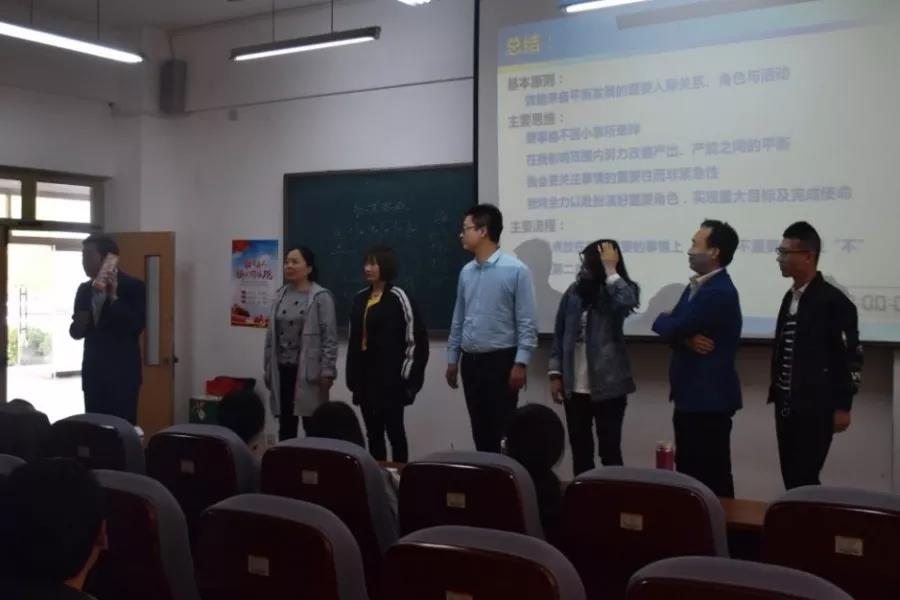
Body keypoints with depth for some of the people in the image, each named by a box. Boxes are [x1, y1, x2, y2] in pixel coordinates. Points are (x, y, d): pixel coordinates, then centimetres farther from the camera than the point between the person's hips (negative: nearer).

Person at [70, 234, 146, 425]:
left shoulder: (133, 286, -7)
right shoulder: (84, 289, 10)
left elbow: (136, 327, -16)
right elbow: (75, 332, 13)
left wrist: (113, 297, -22)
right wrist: (80, 324, -10)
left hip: (122, 372, -5)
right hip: (93, 372, 5)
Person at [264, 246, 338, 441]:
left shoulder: (321, 297, -6)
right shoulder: (280, 295, 11)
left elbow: (330, 337, -10)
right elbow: (271, 335, 13)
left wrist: (327, 372, -14)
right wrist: (268, 368, 11)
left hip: (308, 372, -5)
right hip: (282, 370, 5)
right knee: (285, 428, 11)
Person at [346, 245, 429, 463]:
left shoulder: (398, 297, -8)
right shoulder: (360, 298, 10)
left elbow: (416, 339, -10)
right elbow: (354, 340, 14)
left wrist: (408, 376, -10)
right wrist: (351, 375, 11)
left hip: (391, 378, -6)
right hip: (365, 377, 6)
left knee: (394, 429, -1)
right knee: (373, 431, 10)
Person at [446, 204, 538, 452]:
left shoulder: (516, 270, -11)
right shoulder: (466, 272, 9)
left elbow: (527, 323, -12)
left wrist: (520, 363, -17)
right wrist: (452, 358, 15)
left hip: (500, 360, -6)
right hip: (471, 361, 6)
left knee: (502, 430, -1)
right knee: (480, 430, 11)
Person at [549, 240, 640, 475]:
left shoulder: (621, 291, -5)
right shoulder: (575, 291, 3)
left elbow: (627, 302, -31)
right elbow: (559, 334, 8)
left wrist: (610, 270, -21)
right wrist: (555, 374, 5)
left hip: (607, 386, -4)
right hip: (574, 387, 4)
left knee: (609, 450, 1)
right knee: (579, 449, 14)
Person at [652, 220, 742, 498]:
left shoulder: (719, 292, -20)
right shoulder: (697, 286, 13)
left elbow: (671, 328, -23)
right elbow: (675, 330, 8)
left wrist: (662, 318, 1)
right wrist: (687, 339, -15)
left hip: (709, 398, -10)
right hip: (691, 395, 10)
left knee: (712, 475, -2)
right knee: (689, 471, 17)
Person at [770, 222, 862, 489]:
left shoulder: (834, 301, -12)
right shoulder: (790, 297, 12)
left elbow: (851, 357, -11)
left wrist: (842, 406, -11)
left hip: (816, 409, -7)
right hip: (787, 406, 7)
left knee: (804, 479, -6)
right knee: (791, 478, 10)